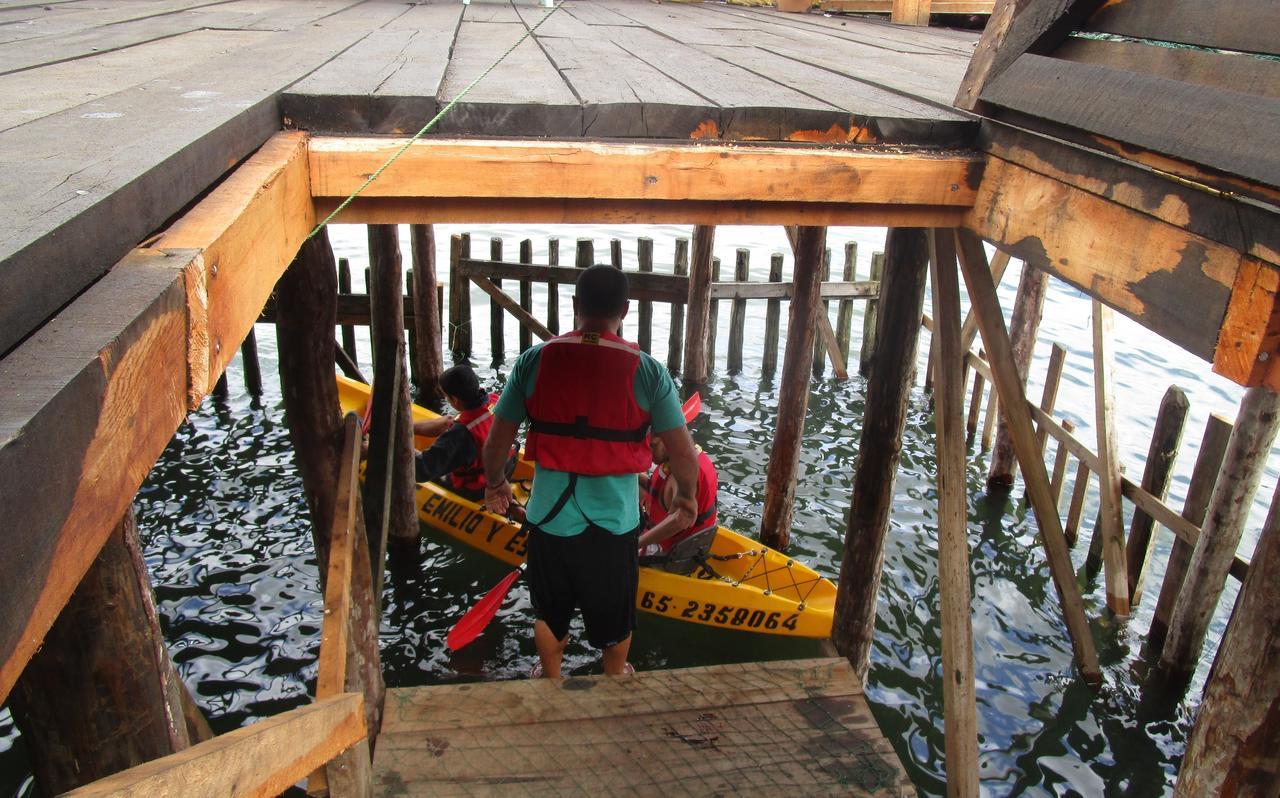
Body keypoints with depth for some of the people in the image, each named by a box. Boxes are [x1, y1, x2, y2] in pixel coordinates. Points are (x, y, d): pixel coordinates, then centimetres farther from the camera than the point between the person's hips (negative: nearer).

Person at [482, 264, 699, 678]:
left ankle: (551, 680, 48)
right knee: (615, 613, 25)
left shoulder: (534, 361, -11)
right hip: (615, 521, -1)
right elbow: (684, 456, -10)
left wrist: (495, 484, 17)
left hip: (549, 517, 1)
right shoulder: (647, 371, -14)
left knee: (549, 612, 26)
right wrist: (686, 496, 11)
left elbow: (496, 444, -4)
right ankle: (614, 678, 49)